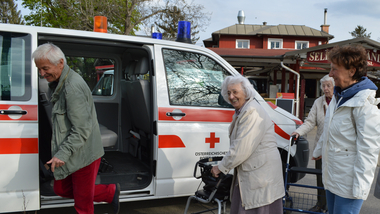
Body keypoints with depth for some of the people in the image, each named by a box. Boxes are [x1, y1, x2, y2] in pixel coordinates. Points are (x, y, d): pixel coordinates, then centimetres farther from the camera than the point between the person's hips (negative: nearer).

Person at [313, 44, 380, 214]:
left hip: (348, 183, -8)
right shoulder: (338, 97, 8)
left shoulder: (364, 105, -20)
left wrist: (360, 187, -21)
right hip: (331, 177, 8)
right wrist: (318, 150, 31)